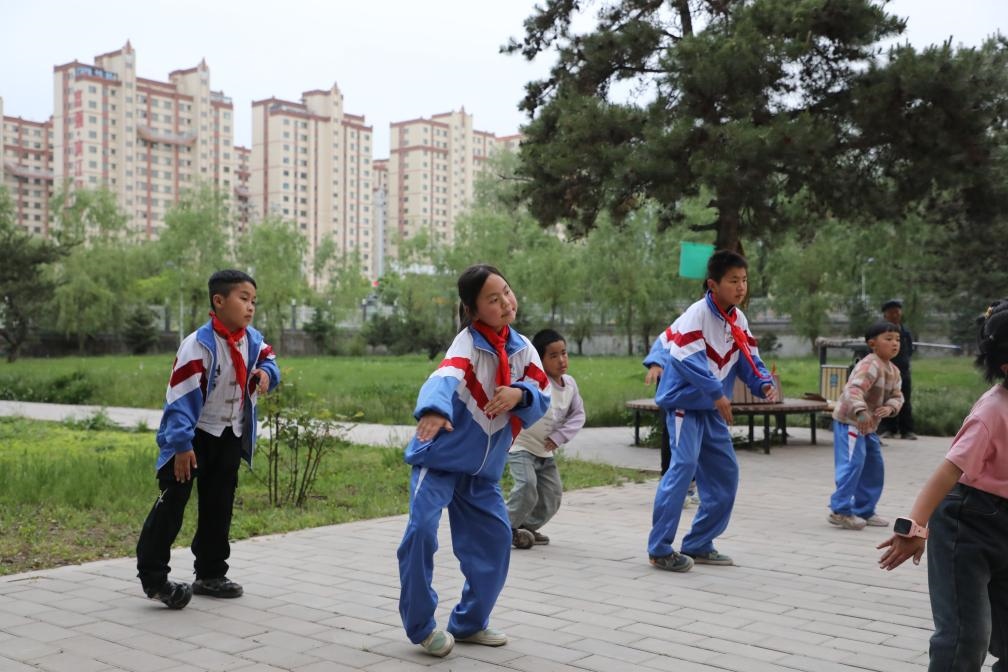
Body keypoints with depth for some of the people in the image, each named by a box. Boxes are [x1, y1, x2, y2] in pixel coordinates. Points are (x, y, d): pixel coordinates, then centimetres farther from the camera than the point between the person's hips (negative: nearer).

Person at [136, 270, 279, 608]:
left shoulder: (252, 340, -4)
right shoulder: (199, 344, -25)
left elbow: (268, 359, 17)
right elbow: (181, 394, -26)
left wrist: (266, 372, -10)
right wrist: (181, 444, -27)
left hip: (231, 437, 7)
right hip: (195, 435, -7)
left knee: (219, 505, 14)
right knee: (172, 502, -7)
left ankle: (210, 574, 26)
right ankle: (152, 576, 3)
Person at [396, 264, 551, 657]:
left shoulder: (521, 347, 0)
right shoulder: (468, 341, -18)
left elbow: (542, 397, 2)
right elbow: (445, 376, -39)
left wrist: (519, 394, -22)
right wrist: (434, 409, -61)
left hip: (483, 466, 6)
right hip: (441, 456, -6)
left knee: (494, 539, 7)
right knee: (422, 529, -21)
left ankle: (469, 623, 26)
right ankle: (420, 626, -2)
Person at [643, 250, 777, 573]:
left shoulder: (738, 319, 7)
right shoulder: (698, 314, -18)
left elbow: (748, 359, 9)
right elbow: (688, 358, -28)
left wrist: (764, 384, -10)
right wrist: (717, 392, -30)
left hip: (712, 410, 9)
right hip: (684, 403, -9)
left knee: (725, 473, 10)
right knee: (684, 465, -20)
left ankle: (698, 544, 22)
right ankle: (659, 549, -12)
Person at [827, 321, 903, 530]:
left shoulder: (893, 371, 9)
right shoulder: (870, 365, -21)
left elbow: (897, 395, 10)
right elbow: (854, 388, -35)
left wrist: (890, 407, -14)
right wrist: (861, 412, -49)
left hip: (869, 425, 10)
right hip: (849, 420, -10)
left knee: (874, 467, 14)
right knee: (853, 464, -16)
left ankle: (864, 510, 25)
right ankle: (840, 511, -9)